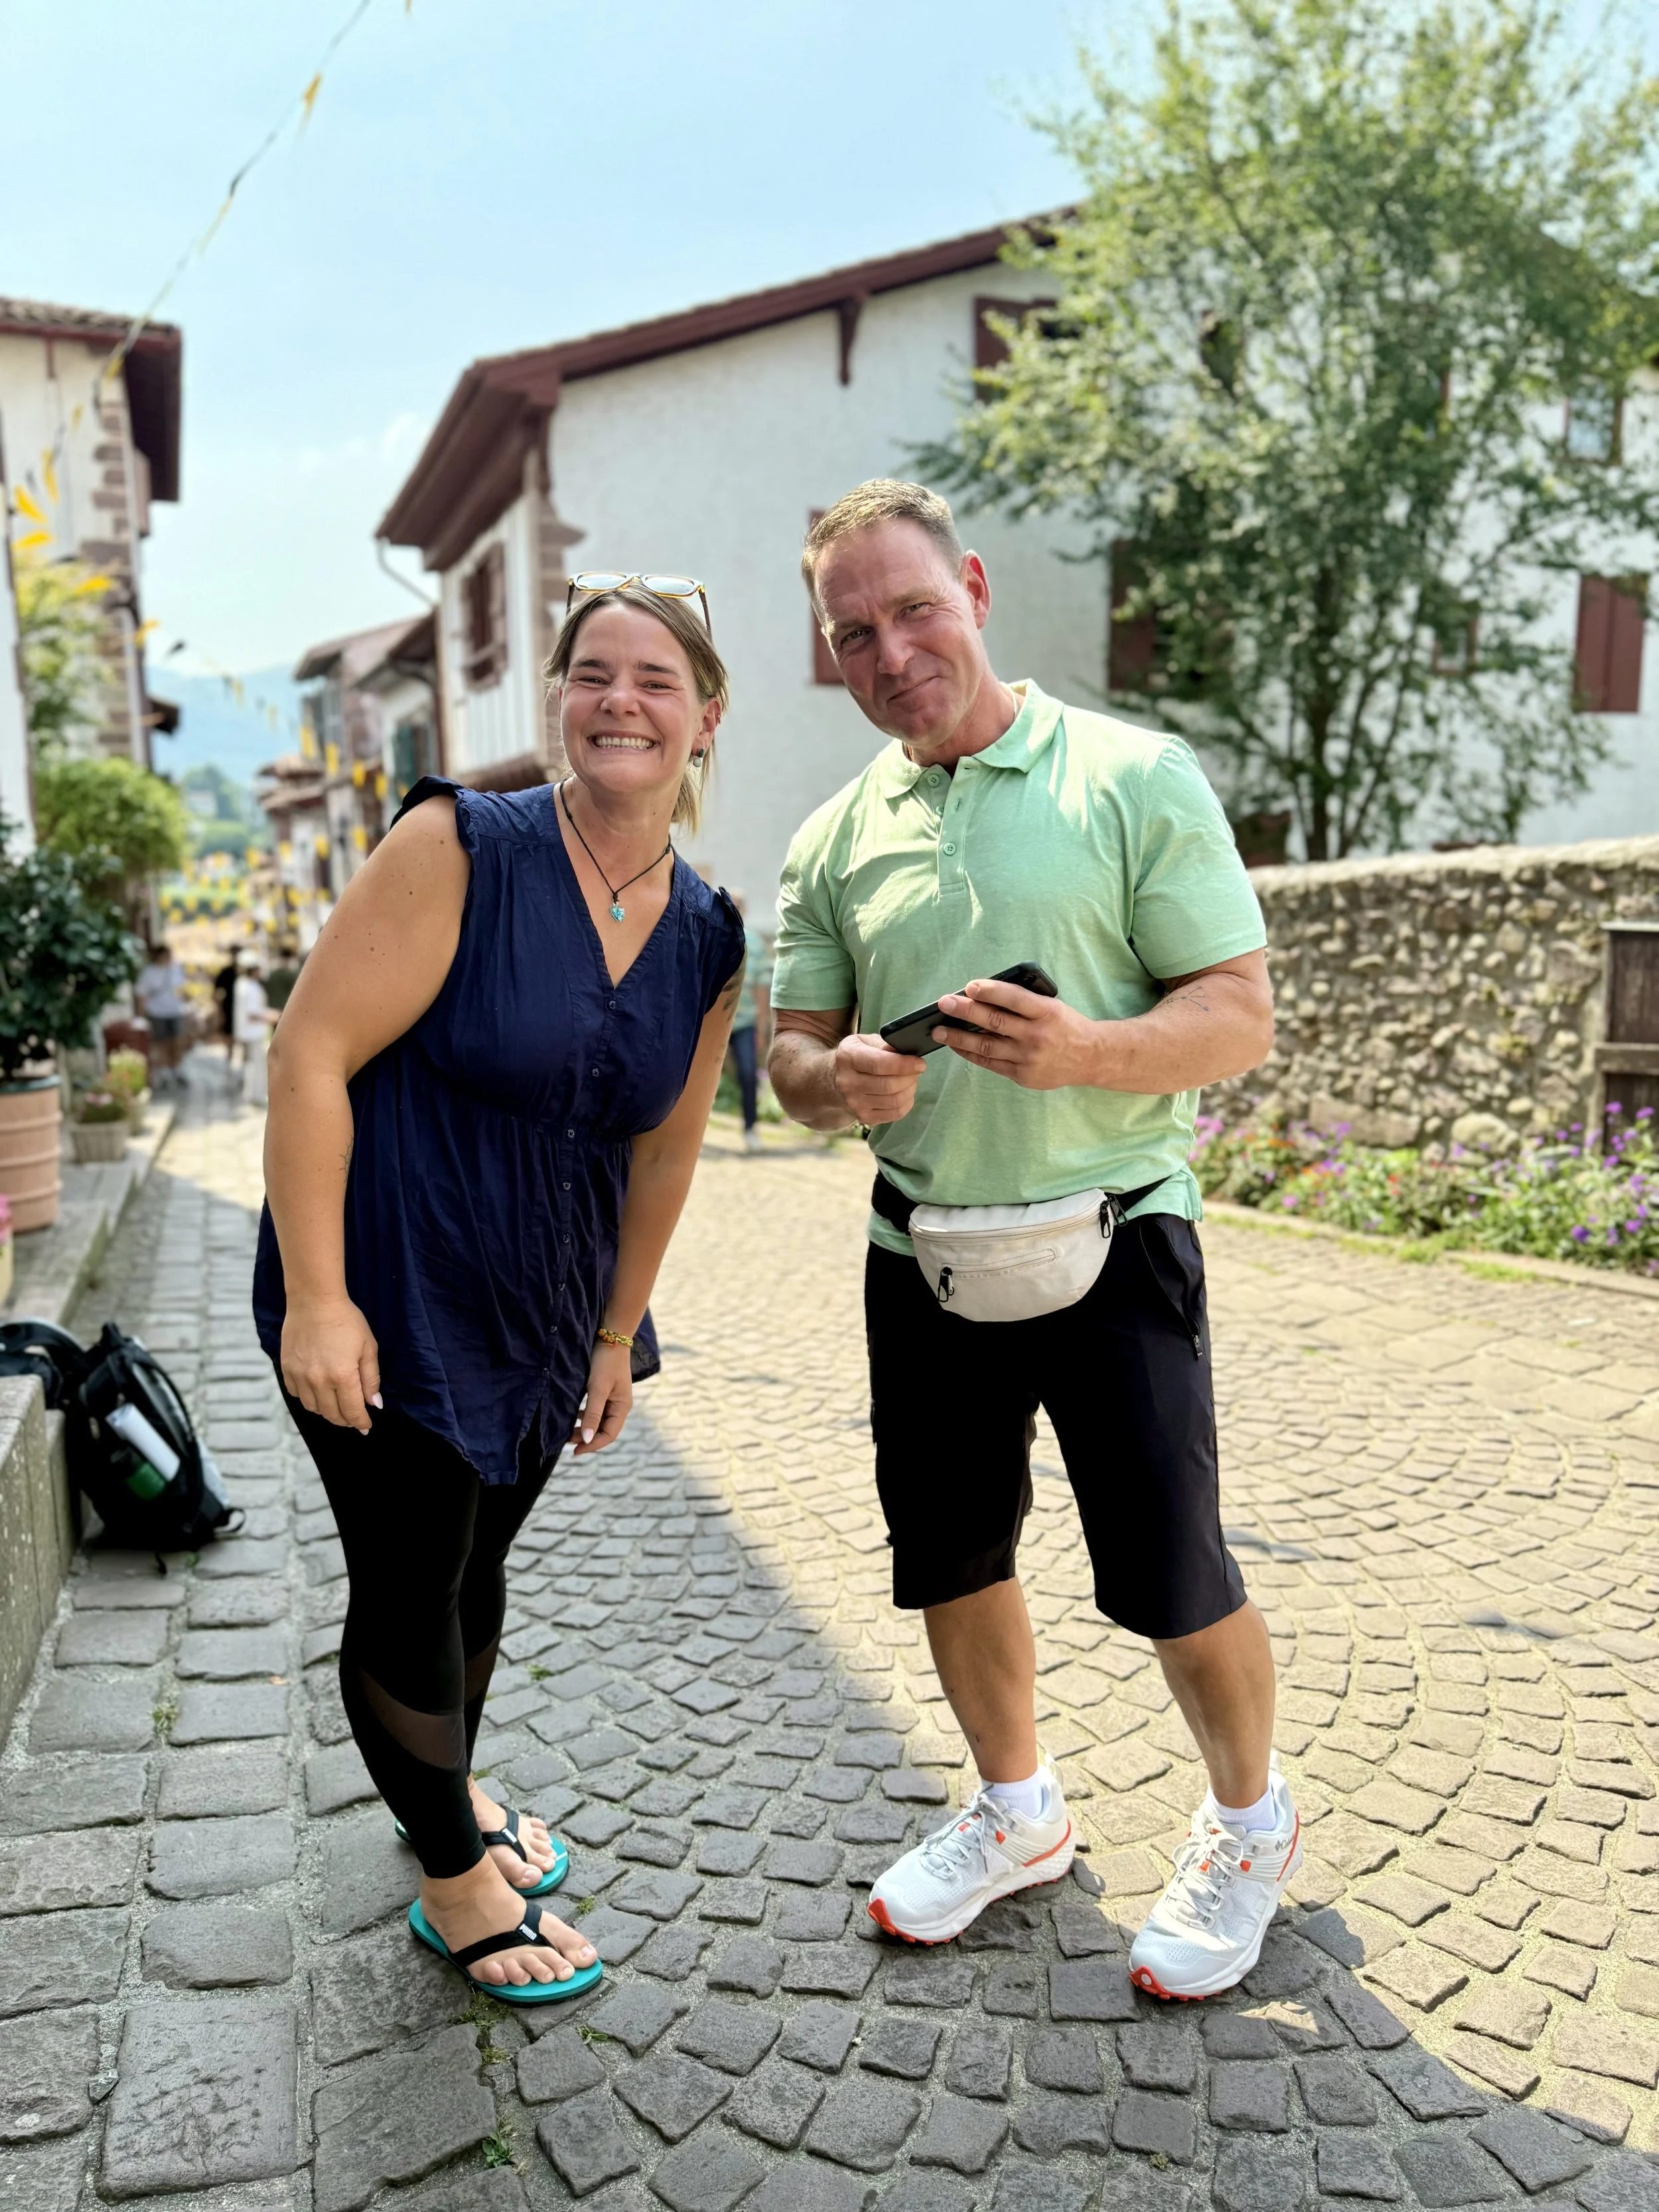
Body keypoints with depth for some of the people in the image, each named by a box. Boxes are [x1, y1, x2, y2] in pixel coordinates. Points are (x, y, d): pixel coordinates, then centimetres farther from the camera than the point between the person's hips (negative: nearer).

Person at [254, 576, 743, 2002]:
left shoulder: (706, 939, 0)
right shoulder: (465, 849, -18)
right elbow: (312, 1051, -19)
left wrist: (616, 1334, 14)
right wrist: (315, 1296, -21)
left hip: (542, 1313, 6)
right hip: (385, 1305, -5)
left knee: (481, 1558, 22)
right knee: (411, 1588, 7)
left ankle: (454, 1794, 50)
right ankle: (455, 1878, 32)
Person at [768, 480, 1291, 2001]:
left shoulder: (1135, 777, -7)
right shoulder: (835, 841, 6)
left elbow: (1239, 1017, -10)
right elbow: (792, 1050, 8)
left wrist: (1084, 1049, -29)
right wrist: (839, 1079, -16)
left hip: (1112, 1245, -4)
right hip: (920, 1259, 5)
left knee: (1171, 1577, 4)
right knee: (950, 1560, 16)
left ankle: (1251, 1827, 34)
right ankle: (1017, 1812, 42)